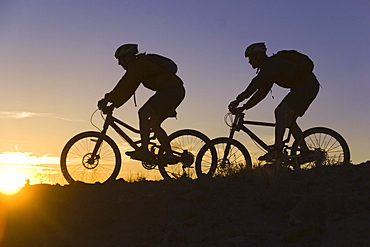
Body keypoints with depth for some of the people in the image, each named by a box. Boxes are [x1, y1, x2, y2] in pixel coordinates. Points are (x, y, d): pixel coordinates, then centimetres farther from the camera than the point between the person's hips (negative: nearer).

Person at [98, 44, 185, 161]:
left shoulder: (139, 64, -12)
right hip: (173, 91, 10)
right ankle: (169, 154, 11)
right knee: (154, 124, 10)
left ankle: (144, 150, -24)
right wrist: (113, 103, 14)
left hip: (172, 90, -10)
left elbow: (126, 85, -20)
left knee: (143, 113, -21)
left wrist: (108, 99, -17)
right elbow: (127, 88, 20)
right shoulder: (138, 65, 19)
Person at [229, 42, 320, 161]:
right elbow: (262, 92, 17)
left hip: (307, 86, -10)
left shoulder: (271, 63, -13)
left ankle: (277, 151, -23)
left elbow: (256, 84, -26)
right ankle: (305, 151, 9)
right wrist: (244, 107, 11)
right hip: (309, 86, 10)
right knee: (288, 119, 9)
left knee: (281, 112, -18)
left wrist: (239, 100, -29)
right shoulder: (269, 66, 18)